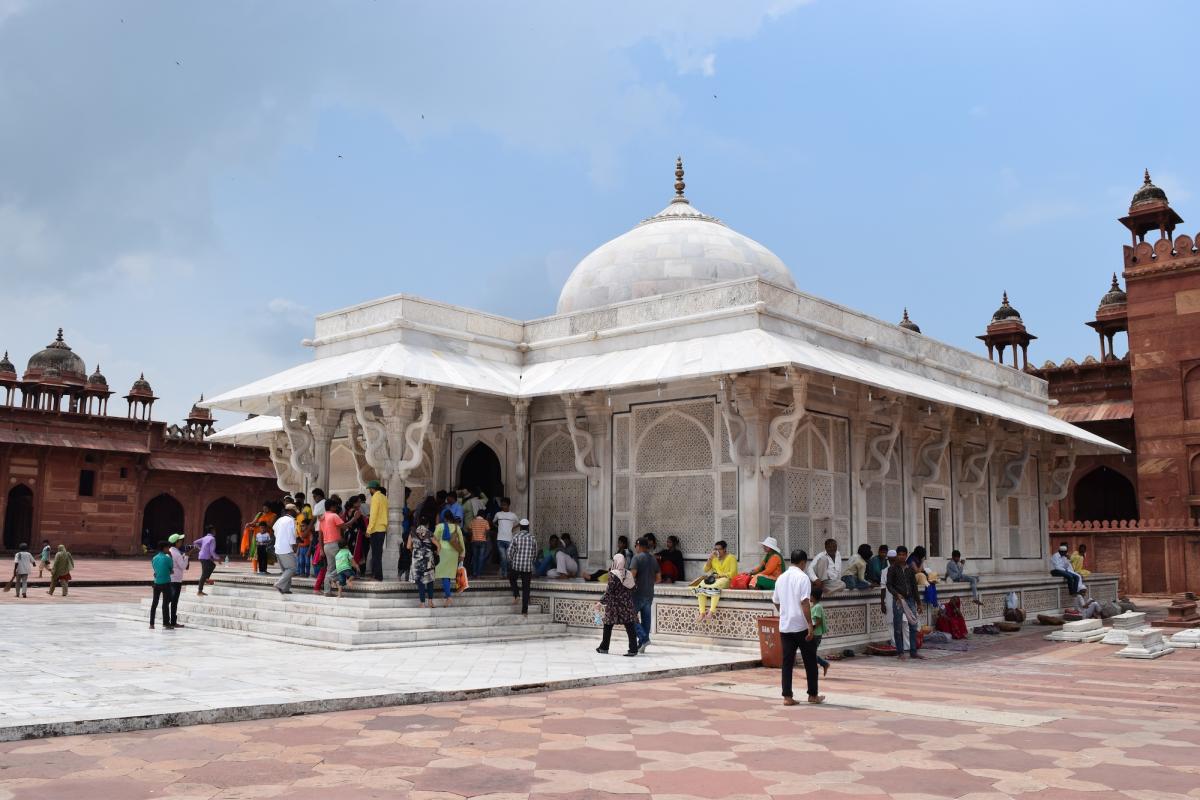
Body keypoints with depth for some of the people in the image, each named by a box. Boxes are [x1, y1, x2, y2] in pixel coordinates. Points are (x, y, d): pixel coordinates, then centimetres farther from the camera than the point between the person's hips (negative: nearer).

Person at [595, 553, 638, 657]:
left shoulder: (613, 574, -13)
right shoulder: (629, 573, 3)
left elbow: (609, 591, -14)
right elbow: (633, 587, 5)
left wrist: (601, 602, -8)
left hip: (614, 605, -4)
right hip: (627, 605, 4)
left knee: (608, 626, 11)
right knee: (630, 627, 2)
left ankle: (604, 647, 22)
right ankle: (633, 649, -2)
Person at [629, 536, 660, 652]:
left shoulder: (637, 557, -10)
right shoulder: (654, 558, 11)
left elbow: (632, 574, -20)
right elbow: (657, 578, 15)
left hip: (638, 593, -7)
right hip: (649, 594, 7)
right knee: (646, 618, 9)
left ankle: (643, 638, -13)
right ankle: (642, 644, 12)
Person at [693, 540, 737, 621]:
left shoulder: (731, 558, 0)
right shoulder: (714, 557, 17)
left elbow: (732, 573, -9)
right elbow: (705, 570, 12)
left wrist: (719, 575, -17)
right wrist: (709, 559, 0)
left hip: (726, 579, -5)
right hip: (714, 578, 5)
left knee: (715, 586, -39)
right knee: (700, 586, -25)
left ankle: (711, 611, -46)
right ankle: (702, 612, -32)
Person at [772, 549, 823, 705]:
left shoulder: (781, 578, 10)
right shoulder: (803, 577, -9)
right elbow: (805, 602, -17)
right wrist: (810, 625, -16)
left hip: (784, 626, 5)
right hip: (801, 626, -5)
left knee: (787, 662, 6)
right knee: (810, 661, 9)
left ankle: (787, 697, 3)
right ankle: (813, 695, 16)